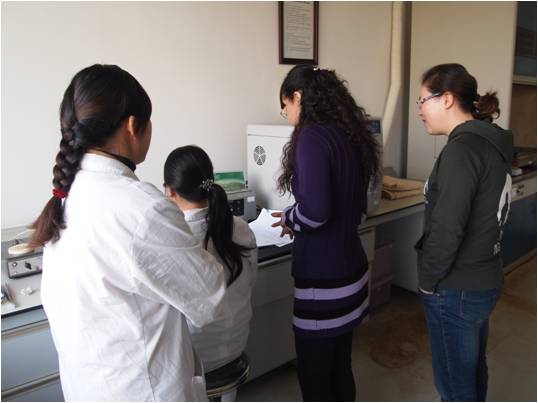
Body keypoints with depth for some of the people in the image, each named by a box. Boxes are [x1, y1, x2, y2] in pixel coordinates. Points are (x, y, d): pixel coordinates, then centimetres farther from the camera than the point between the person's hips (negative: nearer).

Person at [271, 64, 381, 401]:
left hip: (323, 279, -9)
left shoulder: (313, 136, -16)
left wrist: (288, 219, -5)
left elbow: (315, 210, -26)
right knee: (340, 370, 23)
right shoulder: (350, 135, 9)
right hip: (350, 269, 9)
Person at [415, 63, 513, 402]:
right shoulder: (491, 142, 7)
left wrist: (428, 279, -10)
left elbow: (447, 227, -25)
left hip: (456, 289, -9)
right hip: (485, 280, 9)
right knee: (473, 371, 25)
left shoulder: (463, 148, -21)